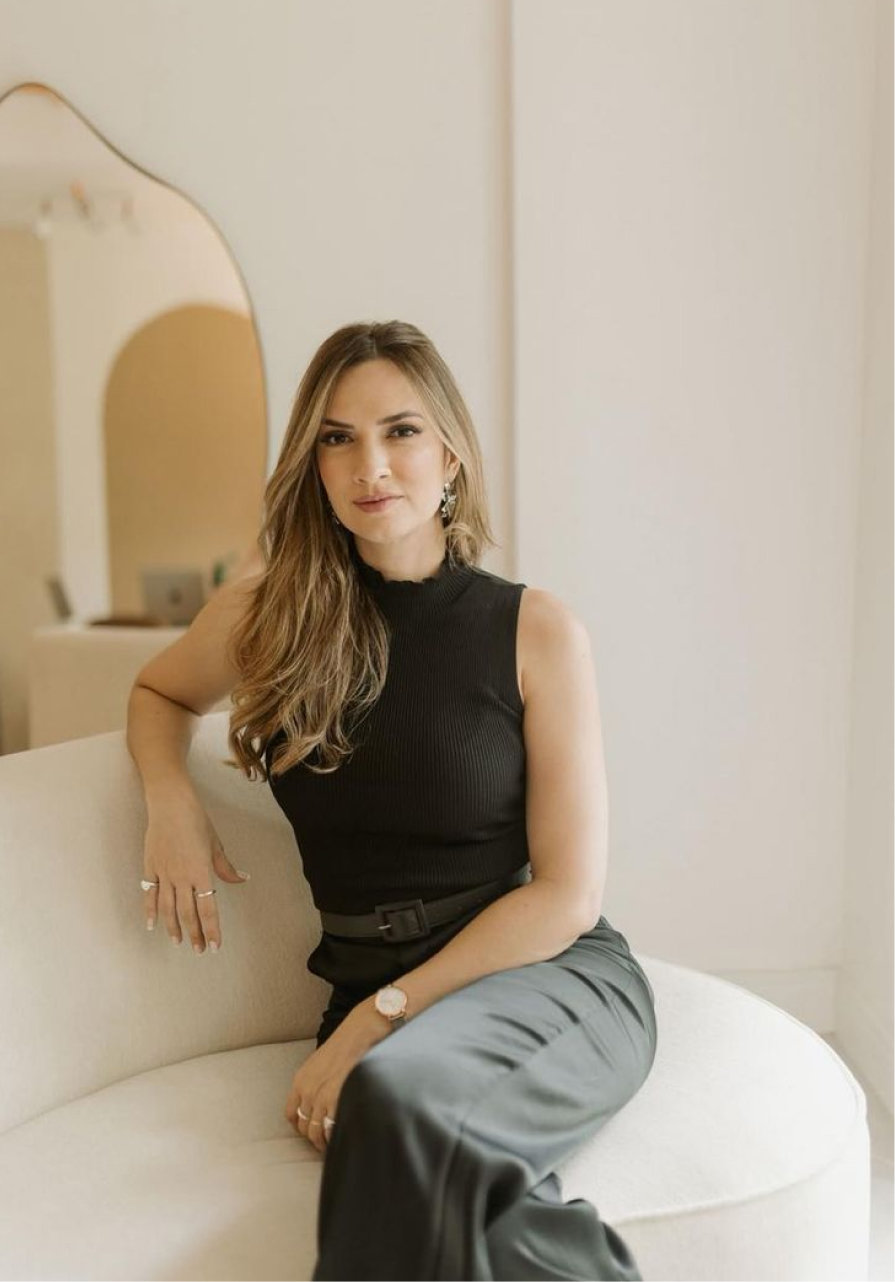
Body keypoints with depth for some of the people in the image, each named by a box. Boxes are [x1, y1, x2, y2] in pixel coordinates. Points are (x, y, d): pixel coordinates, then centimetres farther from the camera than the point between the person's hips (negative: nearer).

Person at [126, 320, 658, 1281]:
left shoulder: (536, 631, -4)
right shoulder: (269, 613, 3)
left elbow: (567, 894, -5)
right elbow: (156, 692, 25)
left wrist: (379, 1019, -13)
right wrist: (170, 798, 2)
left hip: (551, 975, -1)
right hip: (368, 989, 2)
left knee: (396, 1096, -35)